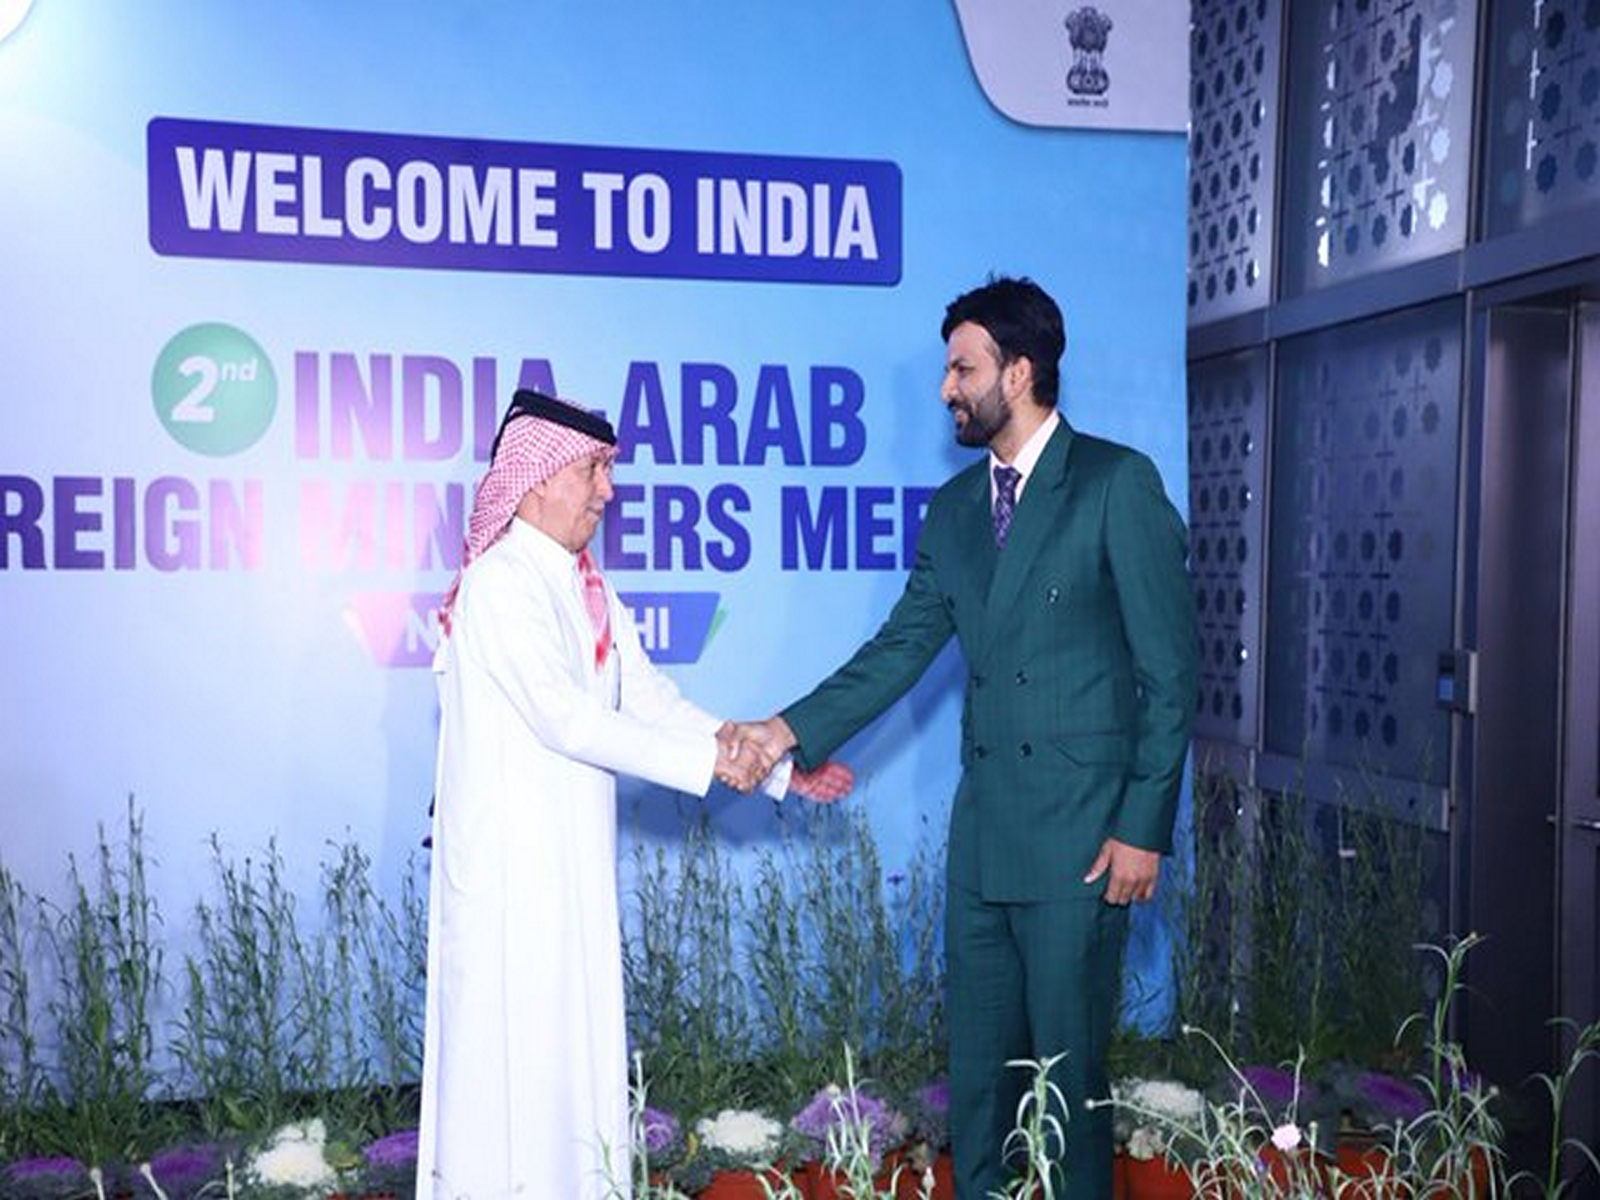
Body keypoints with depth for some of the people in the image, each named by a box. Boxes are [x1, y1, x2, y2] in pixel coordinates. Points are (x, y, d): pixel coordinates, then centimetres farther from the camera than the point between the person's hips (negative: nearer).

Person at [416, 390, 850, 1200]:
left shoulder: (588, 591, 11)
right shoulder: (499, 583, -14)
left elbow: (654, 701, 9)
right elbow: (566, 718, -20)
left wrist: (779, 765, 4)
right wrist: (705, 760, -17)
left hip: (575, 866, 8)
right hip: (508, 866, -8)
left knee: (575, 1048, 13)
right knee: (512, 1050, -1)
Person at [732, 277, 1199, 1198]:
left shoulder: (1118, 483, -7)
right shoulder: (955, 506, 12)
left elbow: (1173, 666, -8)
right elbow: (904, 646, 9)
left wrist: (1143, 826, -11)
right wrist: (797, 728, -3)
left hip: (1081, 832, -6)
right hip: (984, 831, 6)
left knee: (1067, 1060, 4)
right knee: (978, 1062, 14)